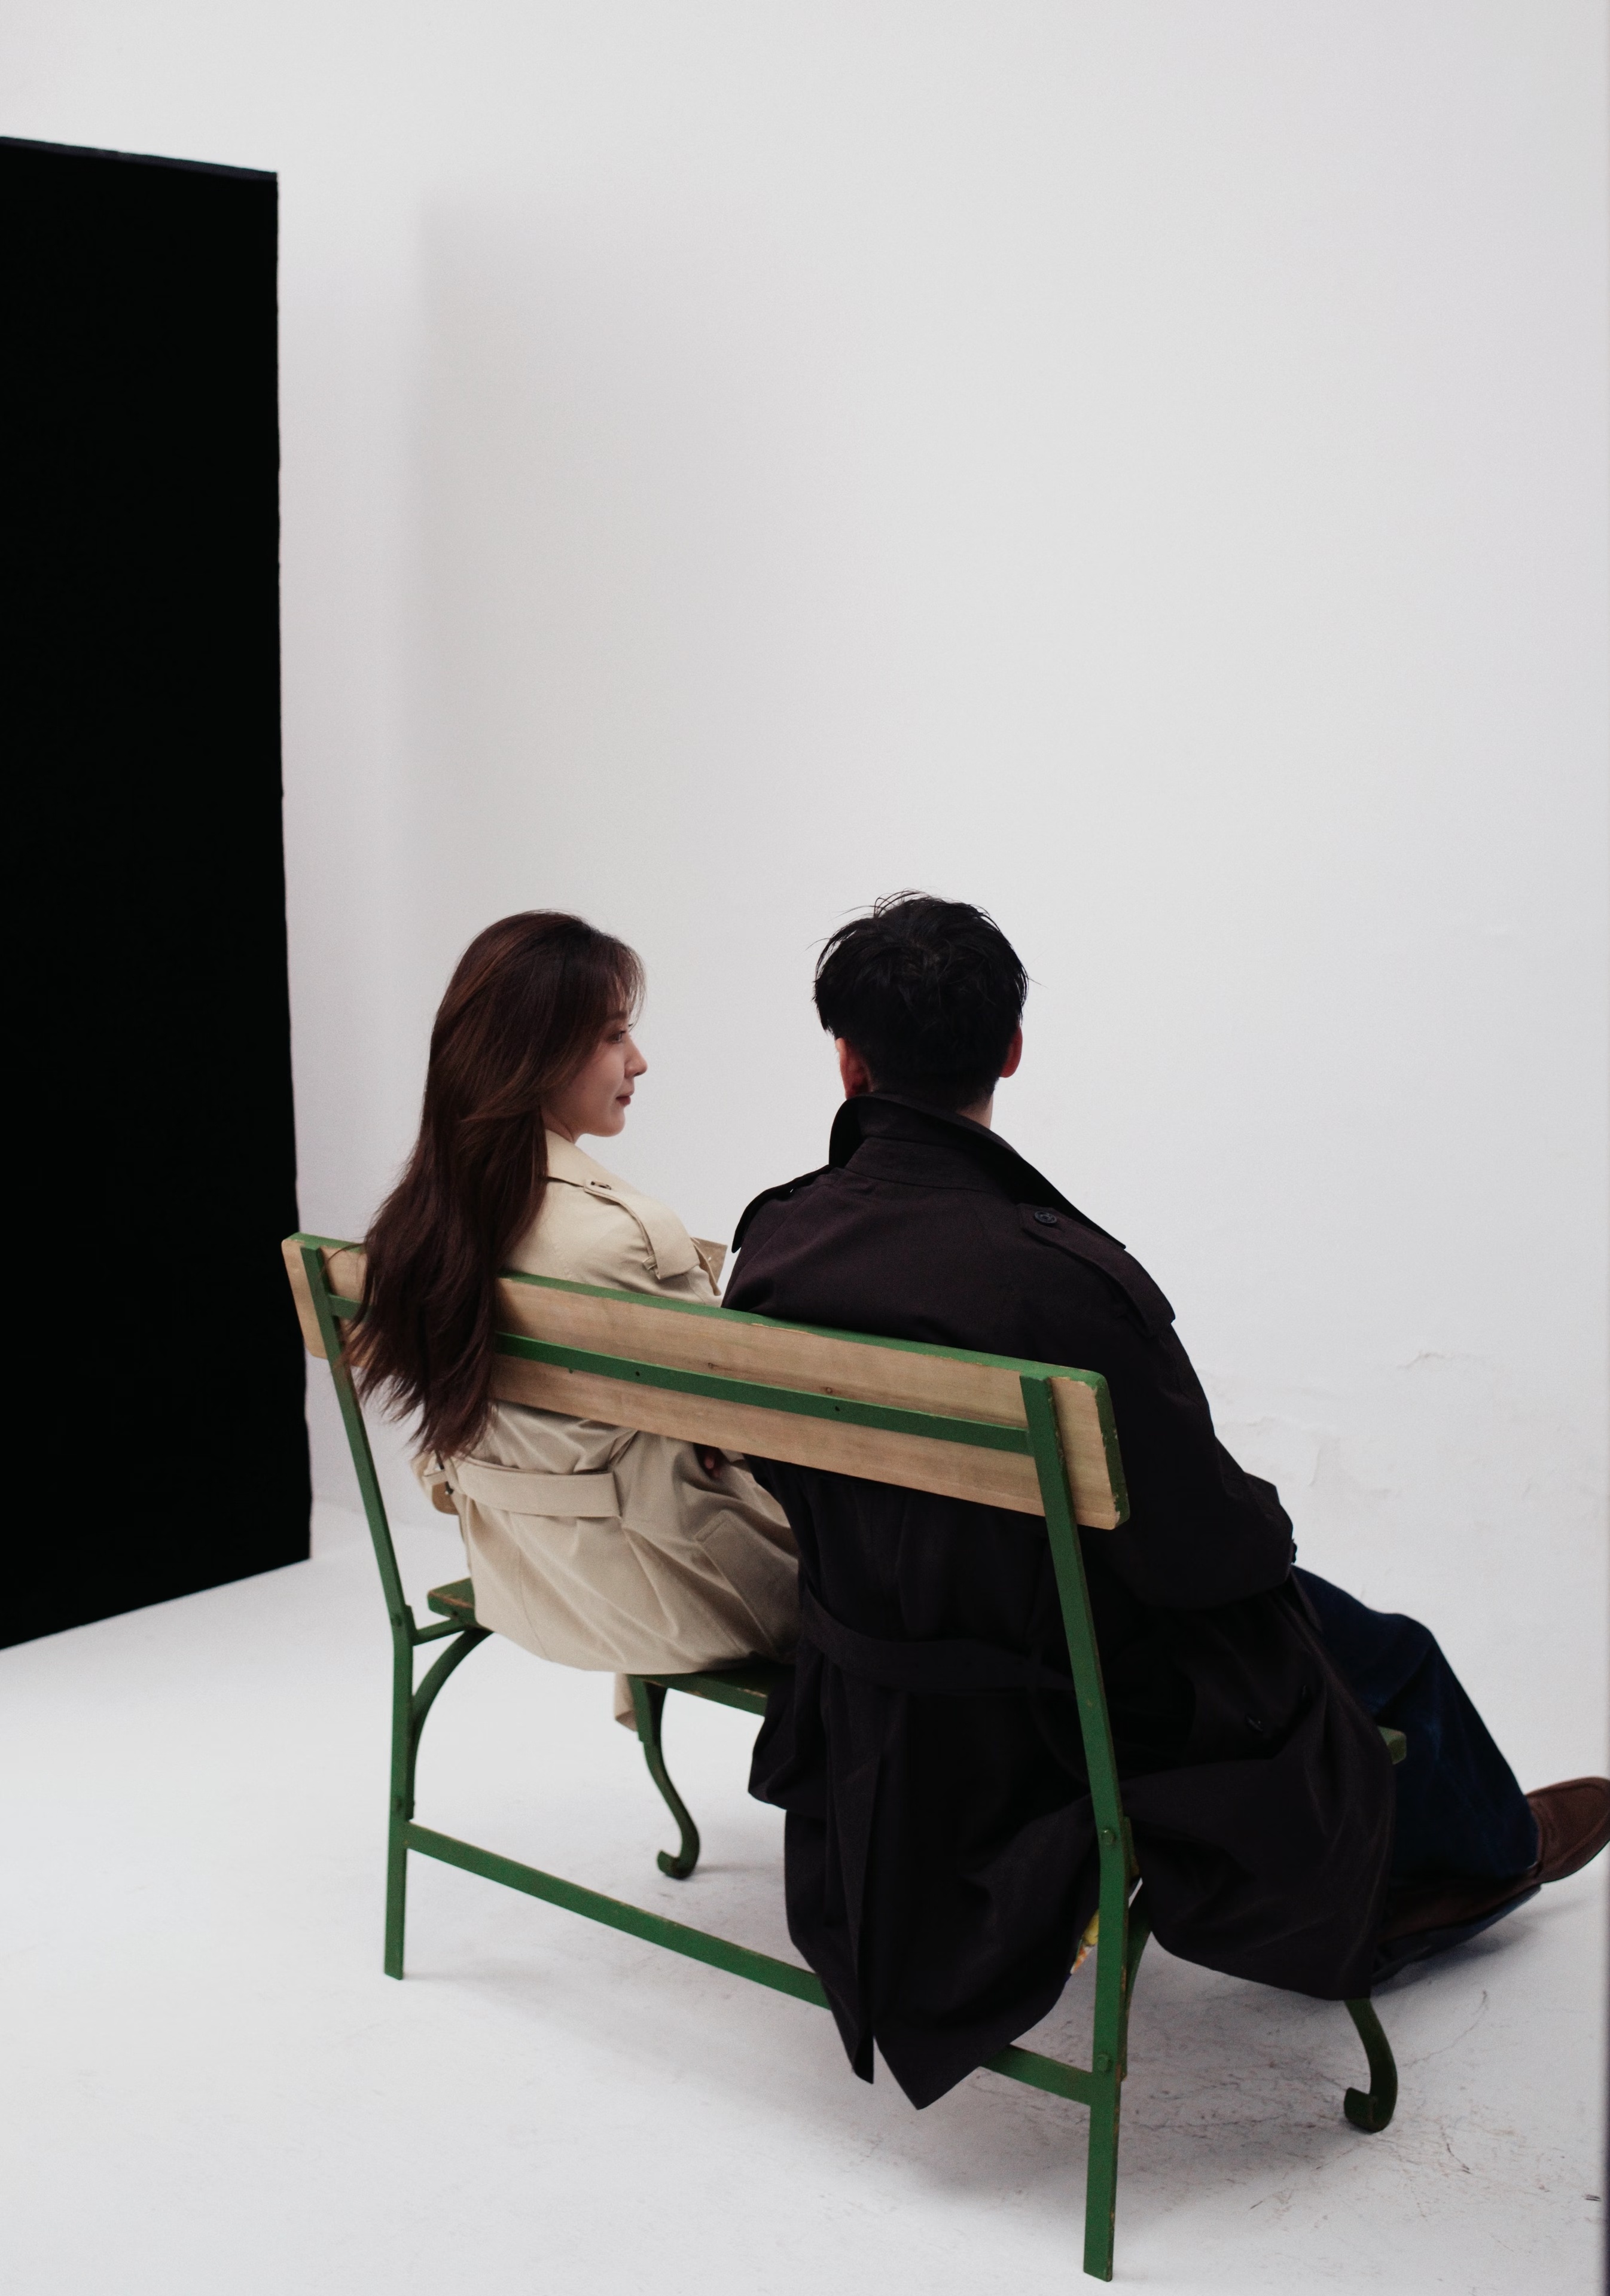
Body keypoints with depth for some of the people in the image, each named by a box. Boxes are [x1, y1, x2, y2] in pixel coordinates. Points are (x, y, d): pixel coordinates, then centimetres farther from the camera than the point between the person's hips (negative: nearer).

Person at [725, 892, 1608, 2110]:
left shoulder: (773, 1242, -14)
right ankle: (1489, 1843, 53)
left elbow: (793, 1479, 3)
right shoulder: (1066, 1278, -34)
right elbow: (1199, 1547, -23)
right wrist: (1267, 1525, 2)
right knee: (1396, 1655, 22)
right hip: (1082, 1702, -6)